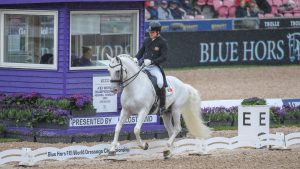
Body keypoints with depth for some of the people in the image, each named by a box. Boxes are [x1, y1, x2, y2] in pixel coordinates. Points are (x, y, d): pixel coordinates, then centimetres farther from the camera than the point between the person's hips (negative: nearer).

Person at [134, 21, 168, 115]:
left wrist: (151, 61, -21)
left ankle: (162, 106, -16)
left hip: (154, 67, -6)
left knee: (160, 83, -30)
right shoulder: (147, 41, 14)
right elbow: (141, 52, 23)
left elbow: (163, 58, -9)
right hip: (144, 67, 6)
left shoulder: (162, 42, -2)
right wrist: (136, 58, 0)